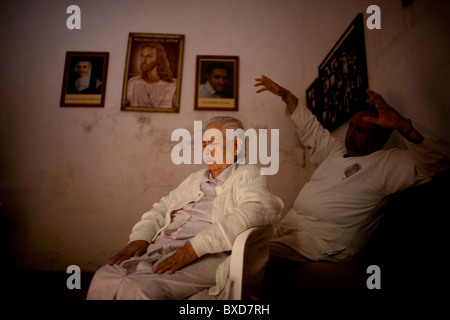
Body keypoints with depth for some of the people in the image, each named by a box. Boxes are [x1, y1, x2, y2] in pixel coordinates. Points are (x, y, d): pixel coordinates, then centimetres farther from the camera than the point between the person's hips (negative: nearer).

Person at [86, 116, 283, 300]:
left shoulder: (248, 175, 6)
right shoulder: (195, 179, 28)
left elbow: (254, 210, -16)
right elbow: (161, 208, 25)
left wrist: (194, 247, -23)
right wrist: (139, 238, 3)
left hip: (206, 256, -6)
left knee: (138, 287, -29)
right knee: (104, 279, -17)